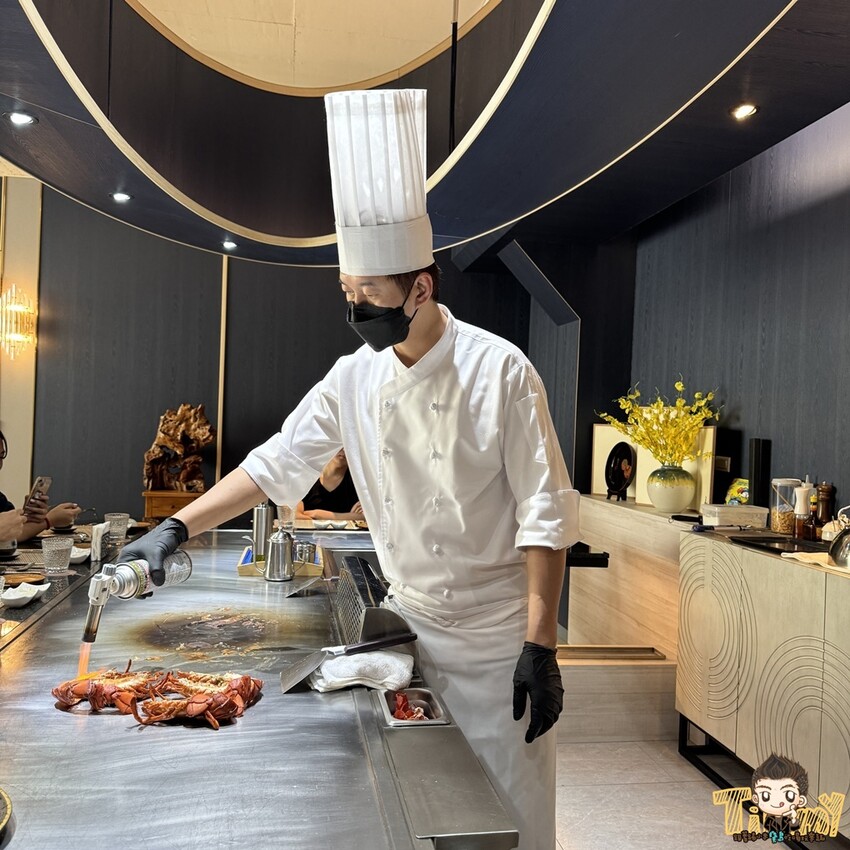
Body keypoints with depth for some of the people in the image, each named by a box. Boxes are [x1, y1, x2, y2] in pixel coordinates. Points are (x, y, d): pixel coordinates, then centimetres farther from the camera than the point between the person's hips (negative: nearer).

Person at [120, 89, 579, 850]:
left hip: (498, 636, -4)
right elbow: (275, 463, 4)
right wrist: (176, 528, -3)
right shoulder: (354, 378, -3)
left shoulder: (499, 371, -17)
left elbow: (546, 515, -16)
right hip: (410, 624, 5)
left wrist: (541, 648, -18)